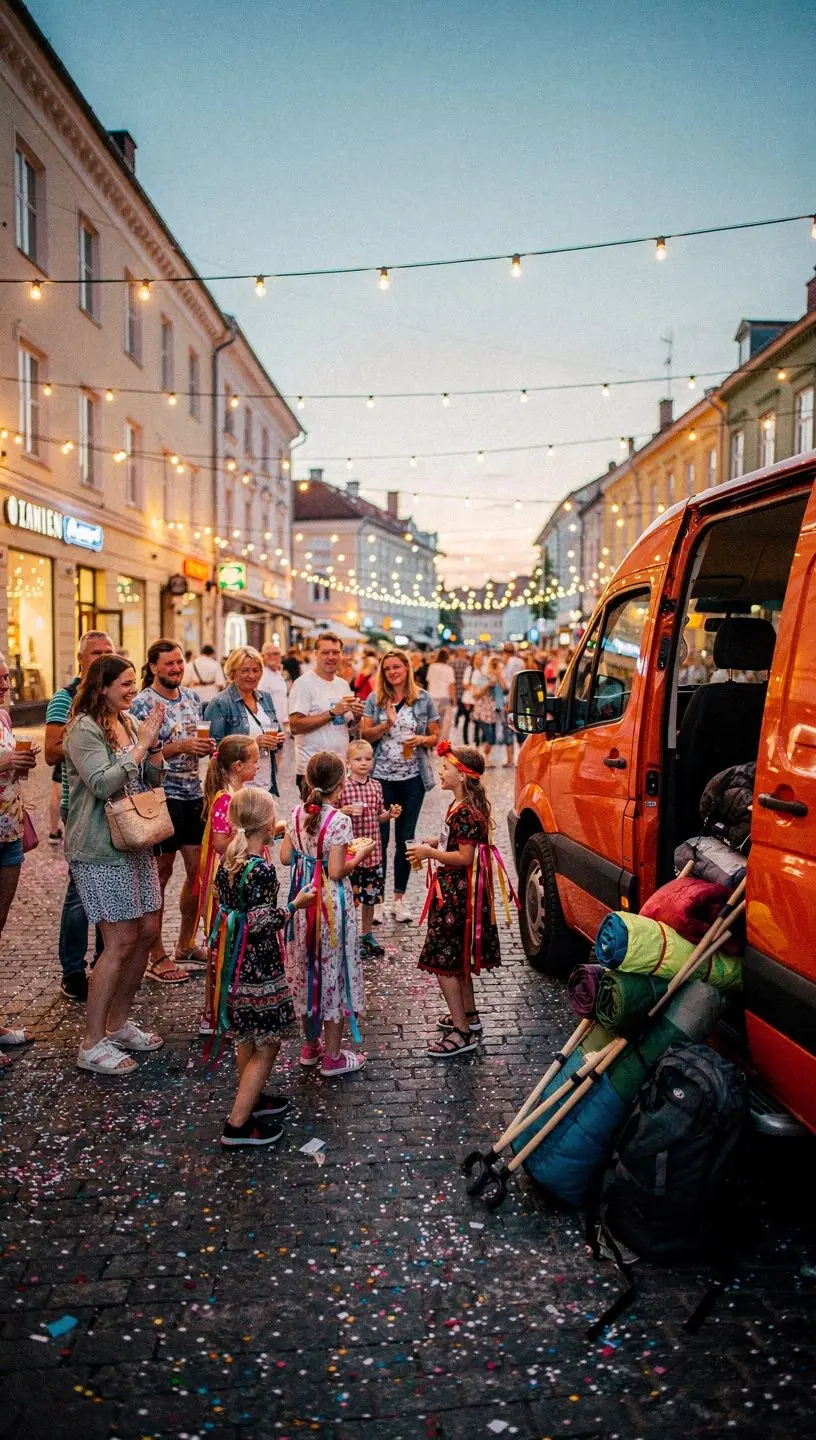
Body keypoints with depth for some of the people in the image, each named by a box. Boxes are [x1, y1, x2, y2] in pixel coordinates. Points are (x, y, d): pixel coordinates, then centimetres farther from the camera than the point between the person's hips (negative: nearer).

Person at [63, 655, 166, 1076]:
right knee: (121, 940, -7)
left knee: (148, 930, 10)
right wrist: (141, 744, -21)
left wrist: (154, 743, -5)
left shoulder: (128, 722, 9)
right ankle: (92, 1045, 4)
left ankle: (118, 1024, 26)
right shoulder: (84, 729, -13)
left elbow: (153, 779, 12)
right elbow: (103, 783, -24)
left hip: (136, 842, 8)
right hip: (100, 850, -8)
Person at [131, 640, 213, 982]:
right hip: (161, 797, -7)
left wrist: (206, 746, -2)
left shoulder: (191, 698, 11)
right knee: (161, 874, 1)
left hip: (193, 794, 7)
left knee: (199, 870, 11)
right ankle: (156, 957, 13)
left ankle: (186, 946, 27)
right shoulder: (142, 703, -10)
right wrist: (179, 747, -25)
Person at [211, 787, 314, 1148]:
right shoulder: (262, 870, -24)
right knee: (267, 1044, 4)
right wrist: (295, 904, -13)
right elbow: (261, 924, -24)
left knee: (247, 1037, 24)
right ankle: (238, 1123, 7)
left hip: (232, 962, 9)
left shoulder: (229, 861, 1)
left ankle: (250, 1099, 40)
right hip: (258, 967, -9)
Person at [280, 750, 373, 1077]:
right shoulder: (339, 821, -19)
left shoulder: (297, 813, -1)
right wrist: (360, 854, -5)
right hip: (332, 902, -6)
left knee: (307, 967, 18)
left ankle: (310, 1045, 32)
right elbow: (336, 872, -21)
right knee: (334, 968, 6)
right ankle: (332, 1056, 15)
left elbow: (285, 857, 3)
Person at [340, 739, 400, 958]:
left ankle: (368, 935, 30)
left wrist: (390, 814, -3)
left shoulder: (376, 786, 7)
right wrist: (347, 811, -24)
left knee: (371, 895, 15)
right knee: (351, 894, 2)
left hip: (373, 849, 5)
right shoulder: (342, 786, -10)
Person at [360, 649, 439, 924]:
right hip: (380, 776, 0)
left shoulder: (423, 699, 3)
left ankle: (399, 898, 19)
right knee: (379, 838, 1)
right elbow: (365, 736, 0)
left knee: (405, 839, 8)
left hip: (412, 777, 1)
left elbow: (435, 736, 6)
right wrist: (386, 724, -16)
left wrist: (421, 740, -14)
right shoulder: (375, 699, 4)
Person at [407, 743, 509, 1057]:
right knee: (457, 958, 21)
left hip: (457, 893, -11)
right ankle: (469, 1016, 35)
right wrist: (434, 842, 9)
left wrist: (430, 853, -17)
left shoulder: (466, 812, -22)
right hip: (456, 891, 11)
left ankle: (463, 1032, 0)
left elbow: (464, 857, -23)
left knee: (442, 960, -5)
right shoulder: (462, 805, 9)